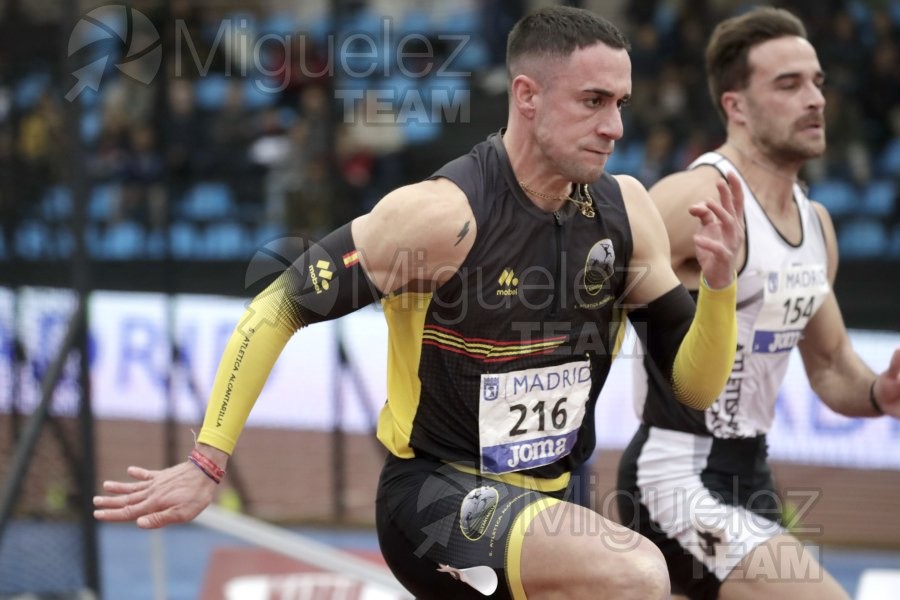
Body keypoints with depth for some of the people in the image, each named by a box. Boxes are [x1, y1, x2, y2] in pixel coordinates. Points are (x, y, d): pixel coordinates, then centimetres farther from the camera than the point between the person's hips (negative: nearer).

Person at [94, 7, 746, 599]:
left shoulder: (623, 210, -2)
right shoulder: (443, 214, -20)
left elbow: (695, 385, 3)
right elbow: (283, 307, -14)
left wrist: (720, 283, -16)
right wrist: (207, 464, -17)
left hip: (541, 505, 7)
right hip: (435, 496, -7)